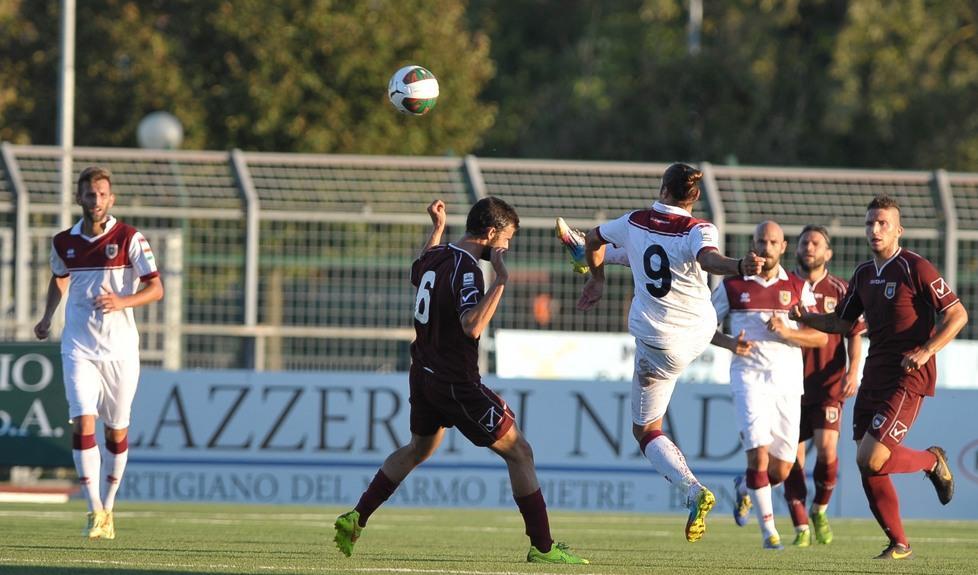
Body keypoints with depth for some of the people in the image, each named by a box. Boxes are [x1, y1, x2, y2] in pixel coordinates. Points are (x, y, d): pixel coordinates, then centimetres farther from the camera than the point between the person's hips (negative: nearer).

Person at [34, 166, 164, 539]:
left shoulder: (129, 239, -6)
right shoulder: (63, 243, 4)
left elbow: (156, 288, -8)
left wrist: (122, 302, -24)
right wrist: (47, 317, 16)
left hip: (120, 348, -1)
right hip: (79, 347, 1)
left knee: (117, 430, 7)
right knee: (82, 422, -15)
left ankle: (108, 507, 23)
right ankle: (95, 511, -16)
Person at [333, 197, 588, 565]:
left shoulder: (436, 256, 5)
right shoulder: (466, 269, -21)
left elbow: (418, 272, 31)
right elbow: (473, 326, -35)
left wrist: (437, 228, 37)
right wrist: (501, 280, -31)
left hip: (424, 374, 9)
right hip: (456, 383, -9)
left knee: (418, 449, 29)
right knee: (518, 451, -2)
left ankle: (355, 519, 27)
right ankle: (542, 547, -4)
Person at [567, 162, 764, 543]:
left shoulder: (634, 223, -8)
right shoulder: (698, 231, -16)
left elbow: (593, 239, 11)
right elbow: (708, 258, -40)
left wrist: (597, 279, 31)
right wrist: (739, 266, -60)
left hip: (660, 346, -3)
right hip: (701, 332, 3)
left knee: (646, 431, 6)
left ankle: (693, 490, -16)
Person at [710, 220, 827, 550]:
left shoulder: (797, 288, 6)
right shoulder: (733, 285, 4)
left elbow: (821, 337, 2)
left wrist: (787, 332, -16)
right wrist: (730, 343, -8)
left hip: (788, 380, 2)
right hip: (749, 377, -2)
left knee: (782, 469, 5)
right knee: (759, 454, -19)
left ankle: (745, 488, 38)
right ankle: (768, 530, -8)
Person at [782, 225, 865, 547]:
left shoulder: (840, 290, 6)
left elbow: (854, 334, 5)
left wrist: (853, 370, -8)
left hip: (828, 385, -1)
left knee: (826, 448, -15)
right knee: (792, 457, -2)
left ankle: (820, 510, 10)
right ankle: (801, 528, 7)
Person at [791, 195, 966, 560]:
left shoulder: (916, 269, -10)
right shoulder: (864, 274, 12)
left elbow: (957, 314, -9)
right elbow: (842, 322, 22)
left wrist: (926, 351, -21)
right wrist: (805, 318, 4)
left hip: (908, 377, -8)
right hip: (874, 375, 8)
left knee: (871, 459, -17)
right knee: (866, 466, 3)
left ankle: (932, 461, 12)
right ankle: (899, 544, 14)